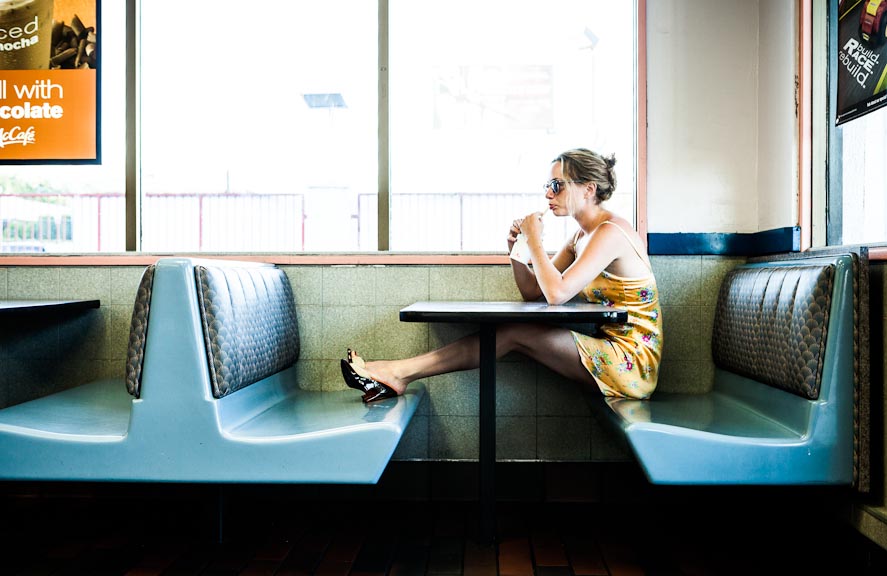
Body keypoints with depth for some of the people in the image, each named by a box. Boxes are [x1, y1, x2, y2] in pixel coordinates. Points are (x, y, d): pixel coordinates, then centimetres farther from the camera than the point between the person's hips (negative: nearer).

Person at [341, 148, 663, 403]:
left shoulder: (610, 232, -17)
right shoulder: (583, 235, 12)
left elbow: (556, 294, -29)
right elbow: (531, 291, 10)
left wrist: (534, 240, -17)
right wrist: (515, 247, -6)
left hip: (631, 362, -8)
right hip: (610, 352, 8)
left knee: (513, 333, -17)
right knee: (513, 331, -7)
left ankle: (398, 372, -13)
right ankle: (399, 374, -8)